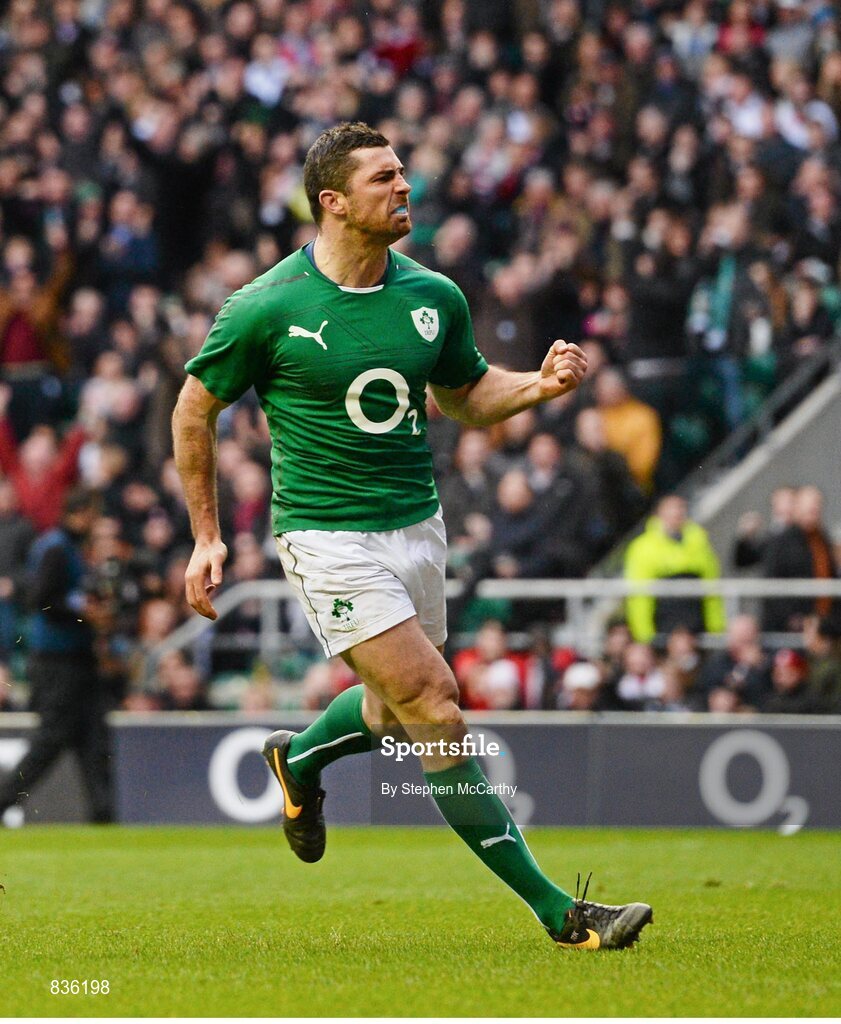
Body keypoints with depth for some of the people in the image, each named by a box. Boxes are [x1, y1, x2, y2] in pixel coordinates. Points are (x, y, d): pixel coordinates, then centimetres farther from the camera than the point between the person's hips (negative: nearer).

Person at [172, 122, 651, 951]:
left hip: (416, 527, 6)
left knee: (399, 711, 19)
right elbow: (195, 410, 2)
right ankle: (555, 912, -10)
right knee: (438, 713, -13)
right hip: (328, 537, -6)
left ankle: (298, 760, 54)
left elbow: (464, 394, 17)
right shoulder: (267, 308, -12)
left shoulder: (433, 296, 1)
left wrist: (540, 383, -3)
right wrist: (206, 536, 1)